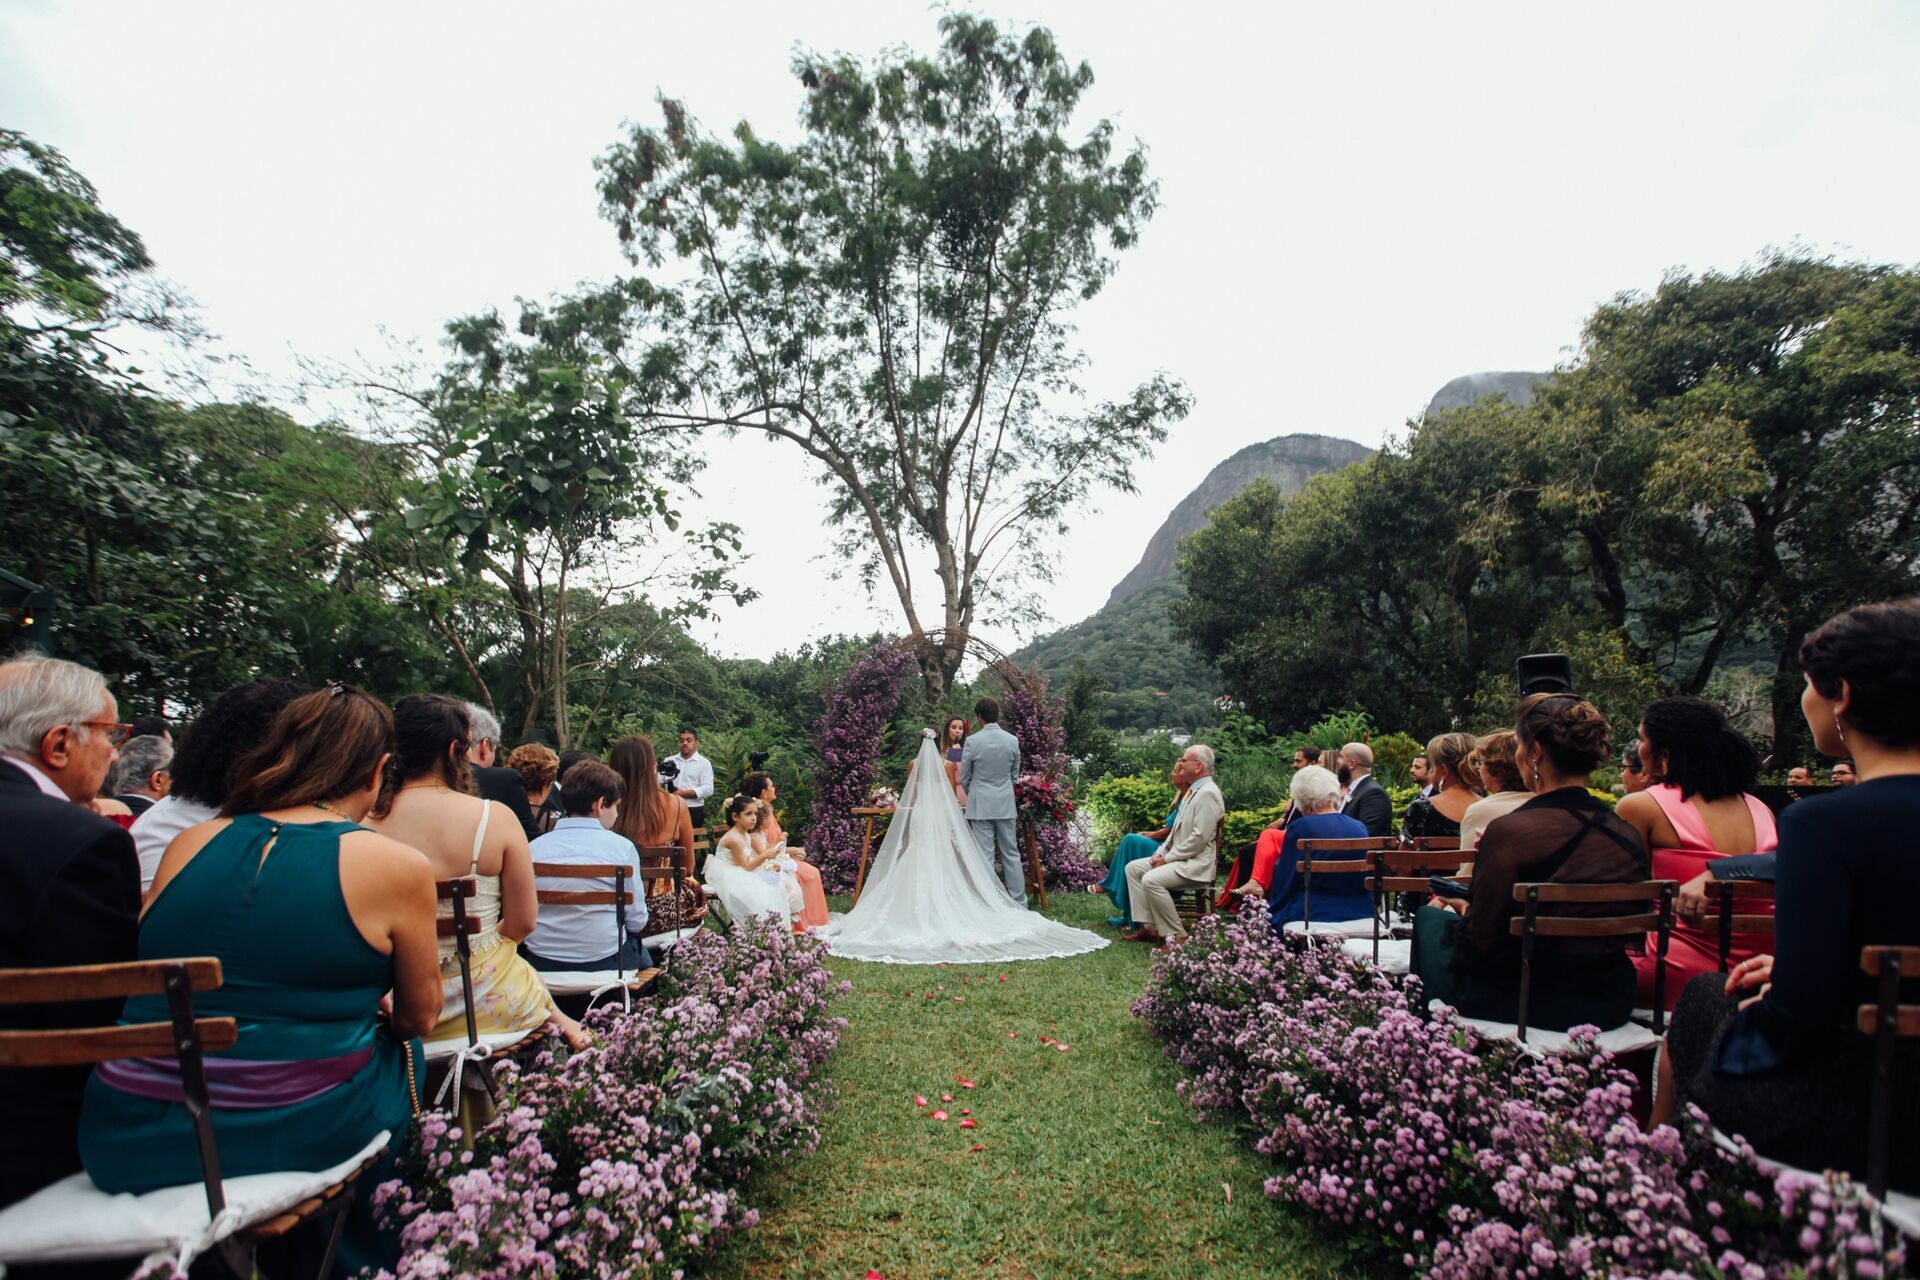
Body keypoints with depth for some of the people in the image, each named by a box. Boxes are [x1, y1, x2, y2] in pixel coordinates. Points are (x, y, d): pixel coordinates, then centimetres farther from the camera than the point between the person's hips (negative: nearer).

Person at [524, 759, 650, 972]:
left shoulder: (534, 847, -1)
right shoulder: (622, 846, -10)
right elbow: (637, 922, -6)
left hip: (540, 963, 3)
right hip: (603, 962, -3)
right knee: (643, 956, 28)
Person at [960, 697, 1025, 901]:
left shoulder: (972, 741, -10)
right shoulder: (1012, 741, -1)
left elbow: (964, 779, 0)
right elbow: (1014, 775, 10)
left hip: (980, 805, -3)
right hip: (1006, 804, 3)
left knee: (985, 856, 1)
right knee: (1011, 854, 11)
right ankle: (1019, 902, 14)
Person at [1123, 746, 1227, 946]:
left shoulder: (1208, 793, -17)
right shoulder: (1193, 791, 16)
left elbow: (1199, 838, -23)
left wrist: (1168, 858, -16)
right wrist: (1161, 853, 6)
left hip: (1196, 864, -11)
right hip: (1179, 857, 11)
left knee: (1151, 879, -28)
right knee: (1133, 868, 5)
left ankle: (1176, 935, -15)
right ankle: (1148, 926, 2)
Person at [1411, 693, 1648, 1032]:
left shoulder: (1510, 832, -23)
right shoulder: (1629, 836, -3)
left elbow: (1481, 946, -19)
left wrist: (1461, 915, 5)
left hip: (1528, 1006, -6)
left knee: (1430, 918, 19)